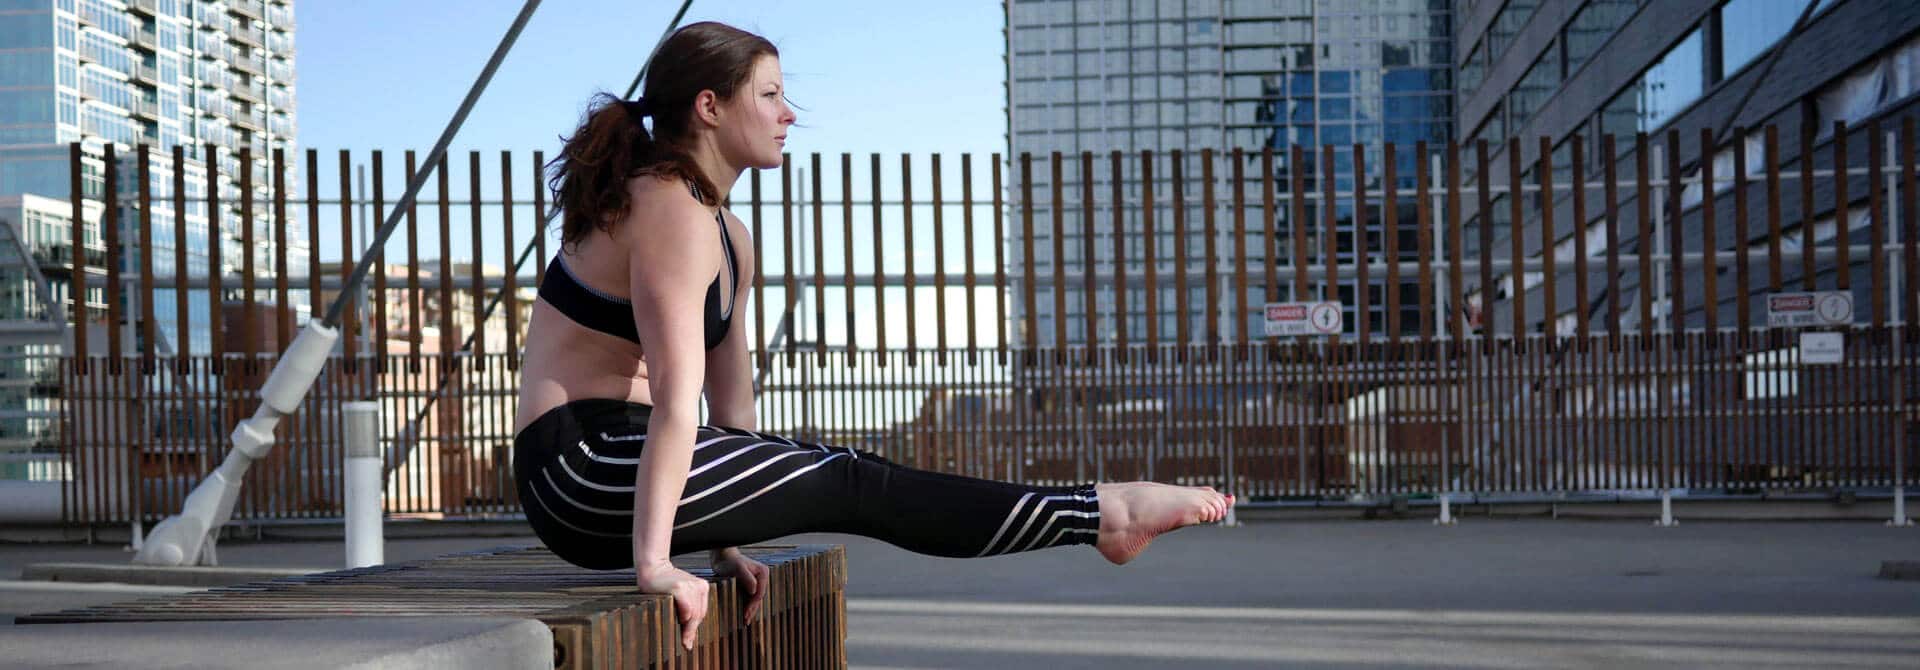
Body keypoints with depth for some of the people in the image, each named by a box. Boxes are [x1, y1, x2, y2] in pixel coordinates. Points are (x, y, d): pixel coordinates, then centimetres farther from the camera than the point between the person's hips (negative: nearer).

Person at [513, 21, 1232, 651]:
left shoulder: (729, 237, 15)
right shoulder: (673, 212, -18)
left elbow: (729, 398, 12)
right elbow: (677, 397, -26)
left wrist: (726, 541, 10)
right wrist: (654, 565, -30)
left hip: (620, 459, 10)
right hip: (582, 467, -10)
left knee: (843, 472, 2)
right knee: (849, 487, -12)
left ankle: (1099, 514, 3)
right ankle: (1103, 514, -10)